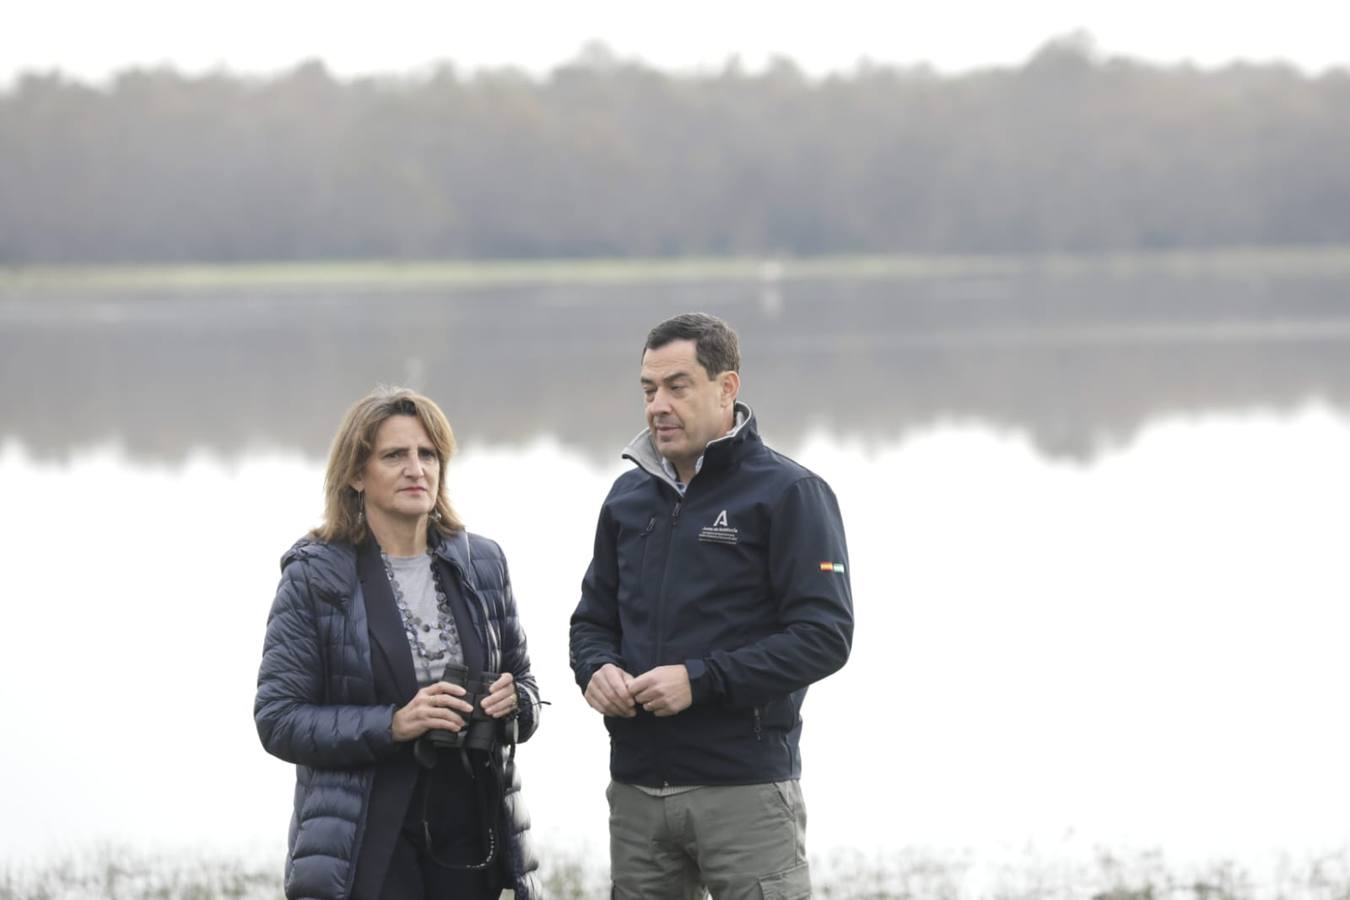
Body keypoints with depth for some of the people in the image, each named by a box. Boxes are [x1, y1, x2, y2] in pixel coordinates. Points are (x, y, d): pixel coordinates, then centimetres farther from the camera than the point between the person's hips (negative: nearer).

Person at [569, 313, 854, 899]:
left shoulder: (789, 494, -5)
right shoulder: (629, 496, 15)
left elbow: (825, 636, -12)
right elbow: (593, 618, 23)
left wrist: (700, 680, -19)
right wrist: (596, 668, -2)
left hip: (745, 790, -6)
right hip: (636, 789, 6)